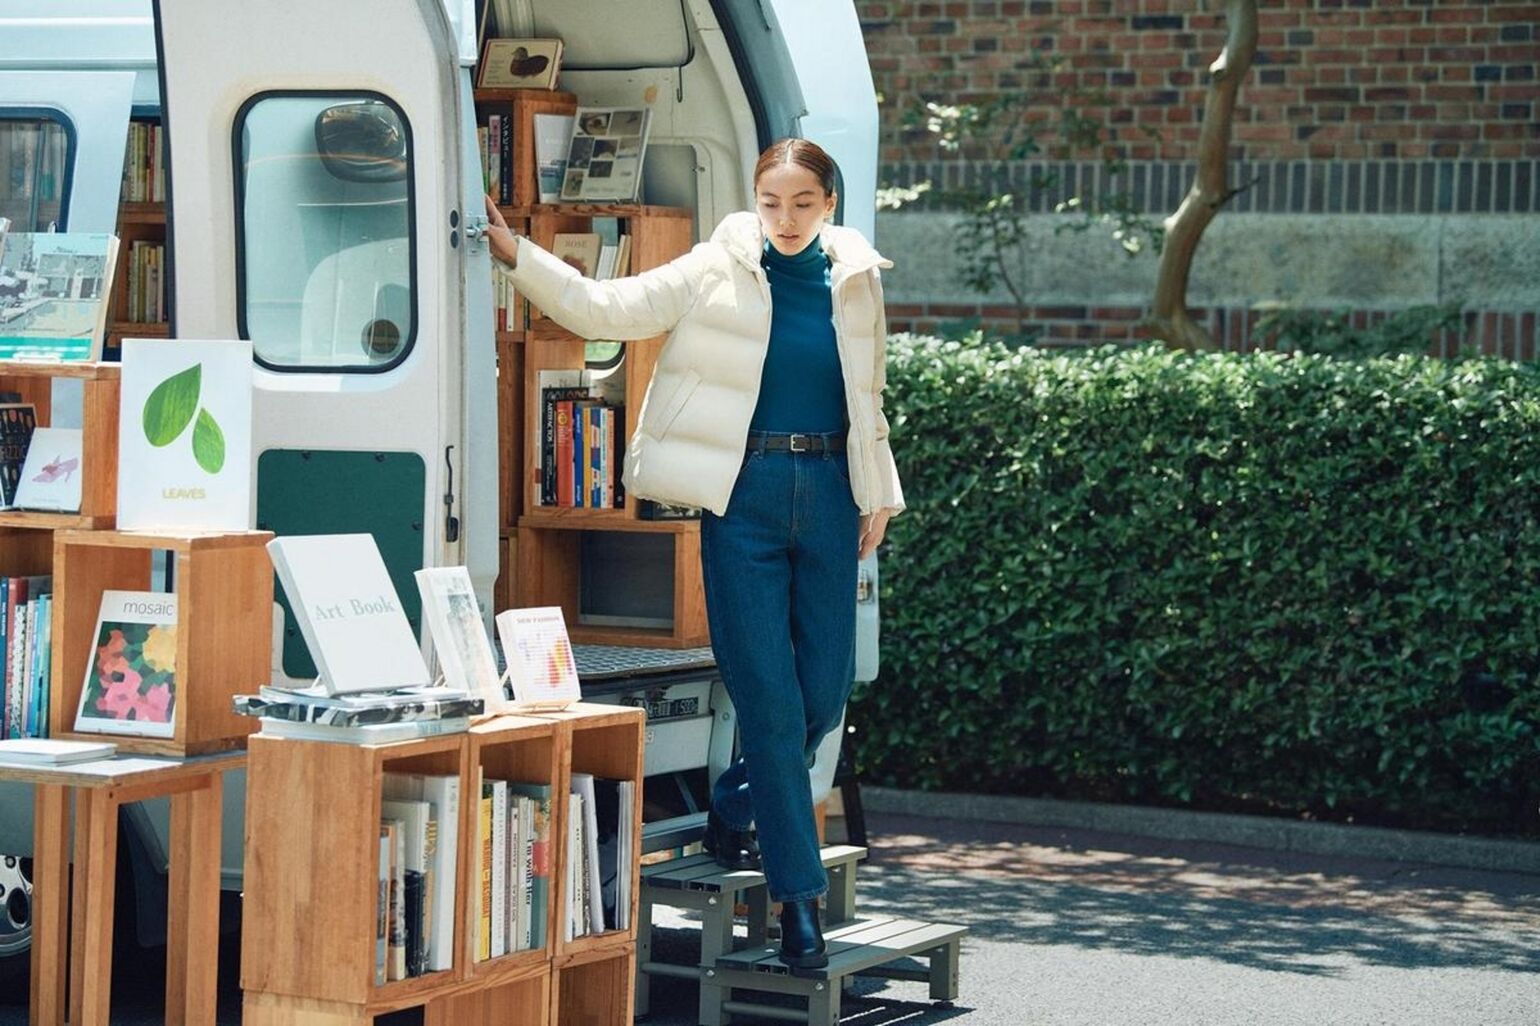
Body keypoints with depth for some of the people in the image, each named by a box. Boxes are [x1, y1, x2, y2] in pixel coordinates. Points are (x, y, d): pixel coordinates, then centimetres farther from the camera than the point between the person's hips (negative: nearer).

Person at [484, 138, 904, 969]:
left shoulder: (855, 281, 8)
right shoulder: (718, 271, -2)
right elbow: (605, 309, -5)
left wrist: (878, 497, 17)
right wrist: (515, 255, -14)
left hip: (827, 489, 4)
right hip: (745, 494, -4)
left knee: (824, 695, 5)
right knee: (769, 699, -4)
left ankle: (731, 813, 33)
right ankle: (799, 895, 5)